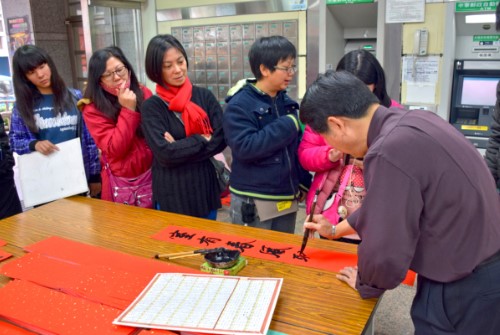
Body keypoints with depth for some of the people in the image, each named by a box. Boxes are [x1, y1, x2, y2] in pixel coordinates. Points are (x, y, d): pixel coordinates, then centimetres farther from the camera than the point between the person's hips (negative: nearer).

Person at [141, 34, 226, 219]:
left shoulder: (204, 96, 0)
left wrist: (180, 147, -14)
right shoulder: (151, 107, -8)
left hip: (205, 187, 3)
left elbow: (221, 139, -7)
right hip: (171, 193, -3)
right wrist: (202, 140, -12)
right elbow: (164, 154, -17)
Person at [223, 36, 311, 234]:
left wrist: (304, 182, 10)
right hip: (253, 203, -6)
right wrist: (288, 125, -20)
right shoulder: (238, 105, -13)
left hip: (286, 200, 6)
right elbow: (245, 147, -25)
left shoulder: (287, 102, 7)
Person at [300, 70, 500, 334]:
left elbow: (385, 250, -21)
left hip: (464, 289, -8)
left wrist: (364, 282, 1)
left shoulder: (389, 151, -29)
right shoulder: (410, 121, 1)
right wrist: (336, 230, 24)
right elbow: (385, 203, 15)